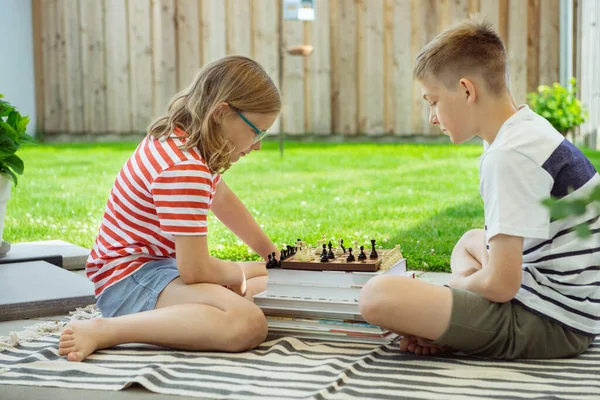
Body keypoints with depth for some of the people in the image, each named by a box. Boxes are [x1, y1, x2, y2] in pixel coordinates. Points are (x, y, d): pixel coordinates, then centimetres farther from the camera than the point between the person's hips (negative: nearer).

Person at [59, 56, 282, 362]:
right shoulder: (184, 168, -25)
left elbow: (222, 198, 22)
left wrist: (274, 257, 23)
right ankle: (104, 331, -26)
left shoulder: (178, 137, 7)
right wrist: (259, 270, -4)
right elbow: (195, 271, -24)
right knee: (248, 324, -34)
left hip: (159, 266, 11)